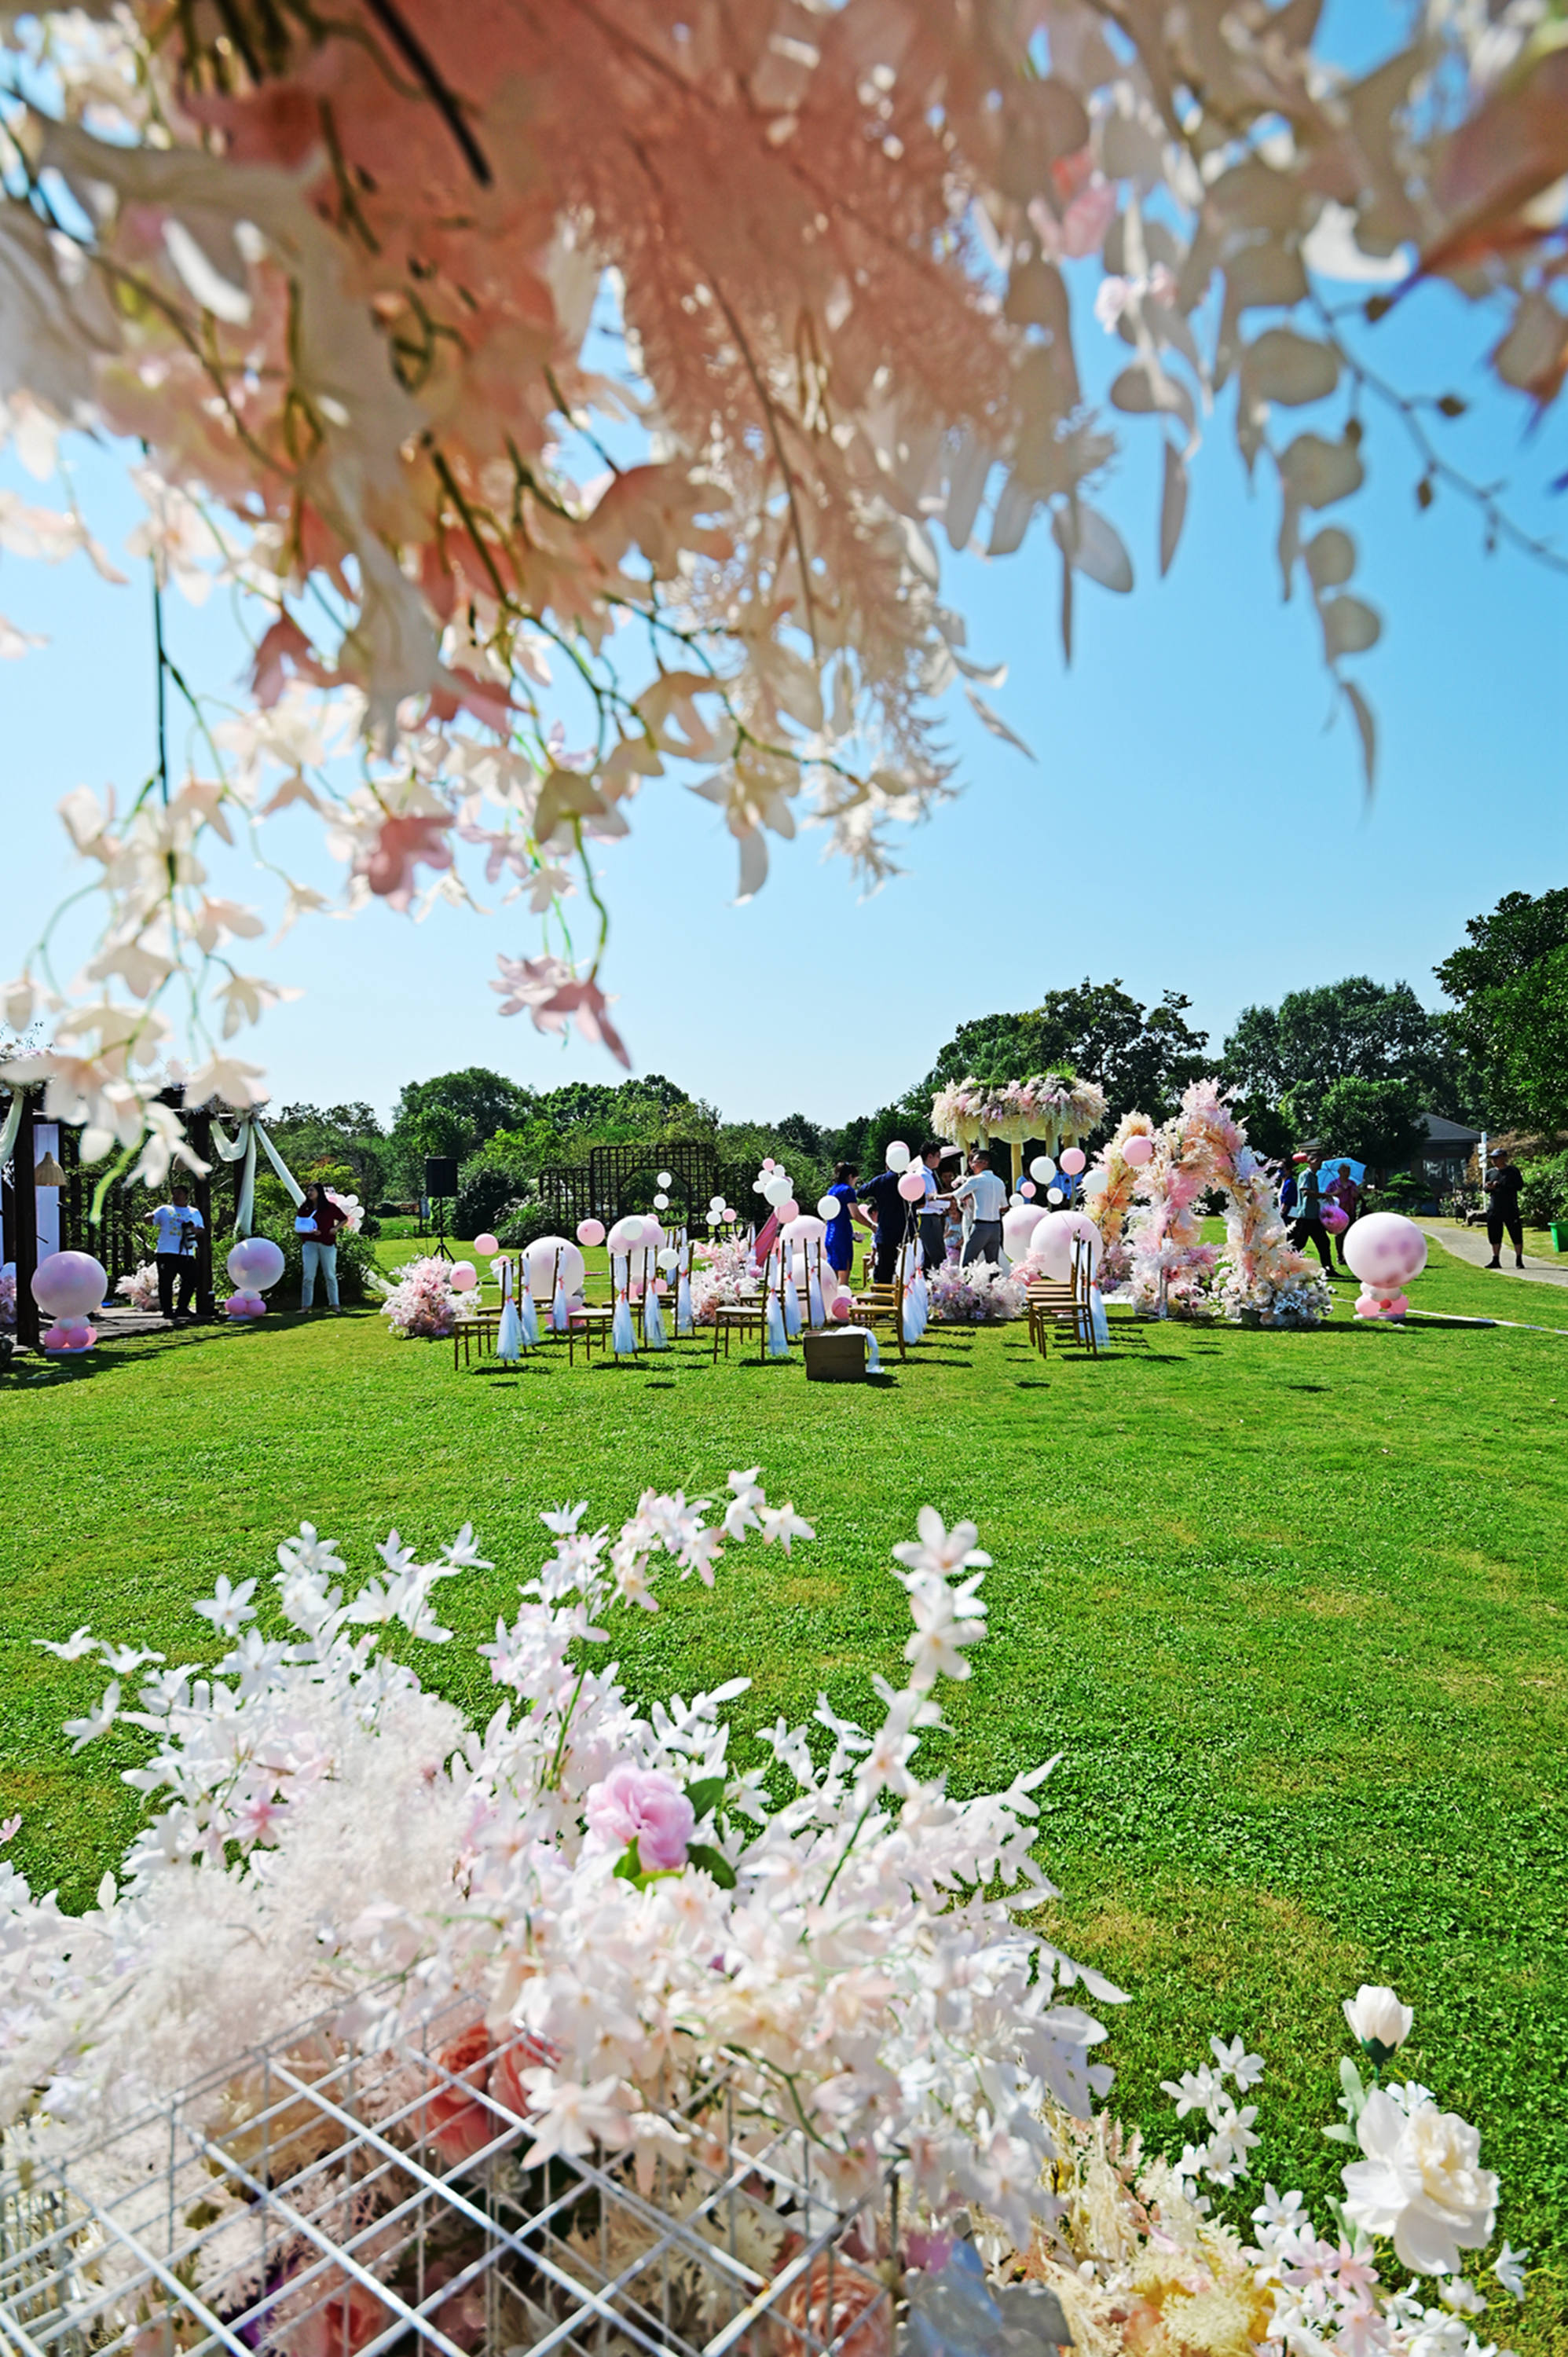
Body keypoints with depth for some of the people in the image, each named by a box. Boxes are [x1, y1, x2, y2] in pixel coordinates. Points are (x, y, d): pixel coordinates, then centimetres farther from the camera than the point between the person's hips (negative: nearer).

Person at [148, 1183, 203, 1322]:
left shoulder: (195, 1212, 16)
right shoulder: (165, 1210, 9)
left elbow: (201, 1229, 16)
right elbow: (151, 1220, 1)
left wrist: (195, 1230, -6)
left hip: (187, 1253, 3)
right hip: (166, 1252, -3)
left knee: (191, 1280, 4)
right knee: (166, 1282, -4)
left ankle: (182, 1308, 18)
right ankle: (168, 1310, 4)